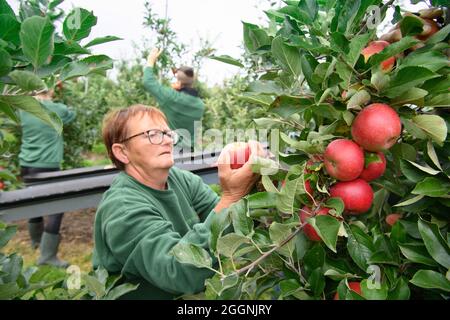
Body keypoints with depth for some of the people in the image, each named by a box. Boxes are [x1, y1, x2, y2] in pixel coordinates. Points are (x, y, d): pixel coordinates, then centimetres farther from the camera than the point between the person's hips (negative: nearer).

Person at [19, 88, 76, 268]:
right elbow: (72, 114, 11)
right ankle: (47, 255, -1)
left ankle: (36, 240, 43)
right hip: (47, 167, -6)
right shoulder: (57, 109, -9)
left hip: (26, 165, 6)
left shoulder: (23, 109, 2)